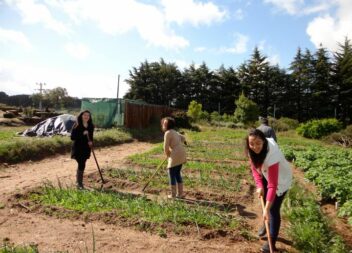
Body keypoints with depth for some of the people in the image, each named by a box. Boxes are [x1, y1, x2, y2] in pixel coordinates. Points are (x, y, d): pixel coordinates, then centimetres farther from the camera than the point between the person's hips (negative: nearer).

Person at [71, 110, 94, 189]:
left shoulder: (91, 126, 4)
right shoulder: (77, 126, -10)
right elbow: (72, 137, -14)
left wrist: (91, 142, -7)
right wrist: (82, 134, -24)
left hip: (86, 148, 5)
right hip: (78, 148, -5)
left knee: (81, 165, 16)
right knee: (81, 165, -10)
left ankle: (78, 180, 35)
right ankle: (79, 183, 3)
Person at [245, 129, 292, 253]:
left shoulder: (272, 155, -42)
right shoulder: (252, 150, -23)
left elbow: (273, 185, -41)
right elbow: (254, 167, -8)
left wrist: (267, 208, -42)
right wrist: (259, 186, -20)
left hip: (280, 179, -6)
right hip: (266, 176, 7)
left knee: (273, 209, -5)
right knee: (264, 200, 21)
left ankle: (272, 241, 13)